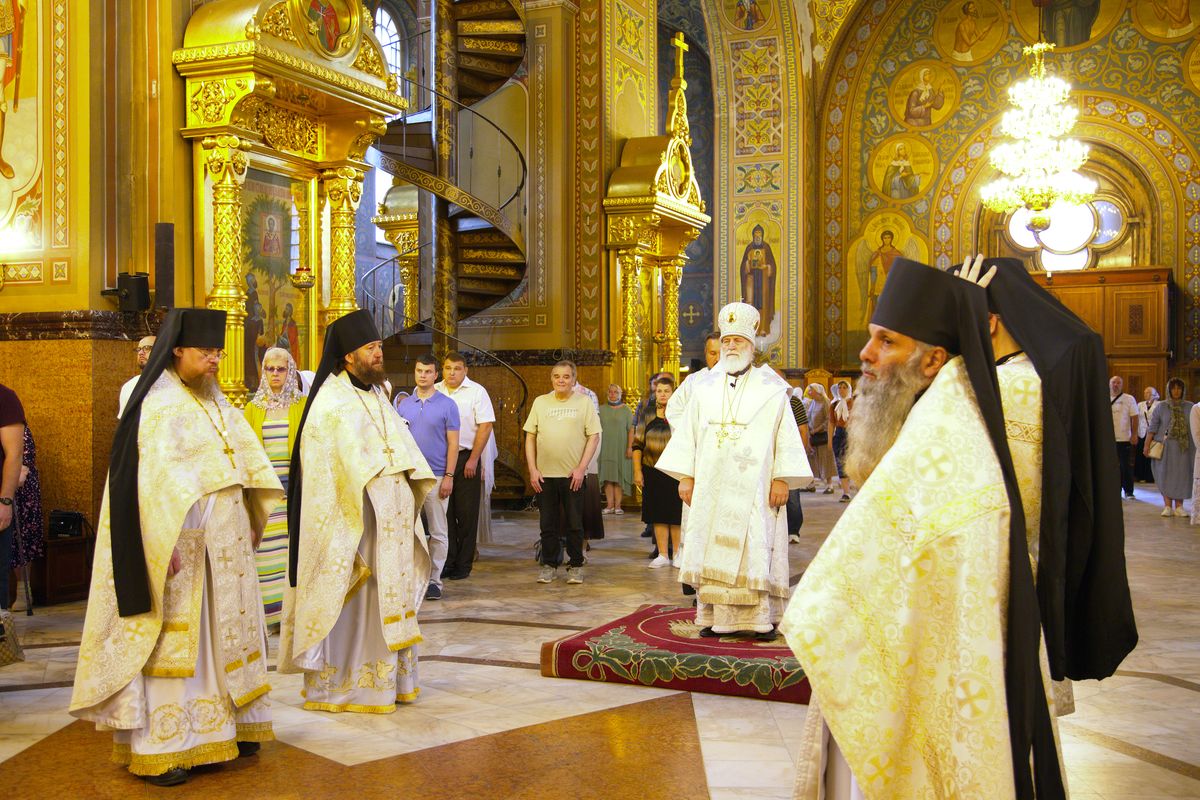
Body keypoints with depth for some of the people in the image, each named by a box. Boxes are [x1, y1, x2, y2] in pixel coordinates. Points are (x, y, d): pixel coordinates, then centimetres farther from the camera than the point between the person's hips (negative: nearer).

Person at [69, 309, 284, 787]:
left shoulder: (216, 402, 13)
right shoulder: (159, 405, -12)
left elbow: (245, 462, 18)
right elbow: (154, 478, -20)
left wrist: (253, 520, 15)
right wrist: (166, 544, -25)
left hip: (225, 542, 8)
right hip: (183, 545, -8)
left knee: (226, 632, 13)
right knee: (175, 638, -3)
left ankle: (223, 726, 24)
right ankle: (159, 748, 4)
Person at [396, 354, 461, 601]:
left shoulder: (447, 405, -1)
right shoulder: (404, 405, 9)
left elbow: (453, 443, -3)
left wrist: (449, 477, -10)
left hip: (437, 477, -3)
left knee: (438, 533, 2)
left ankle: (434, 580, 10)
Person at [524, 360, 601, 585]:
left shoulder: (584, 402, 3)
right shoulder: (540, 402, 9)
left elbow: (594, 437, -1)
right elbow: (530, 437, 9)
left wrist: (581, 468, -9)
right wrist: (532, 469, -1)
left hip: (573, 475, -2)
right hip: (544, 474, 2)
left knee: (574, 524, 3)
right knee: (548, 524, 7)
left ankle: (576, 566, 15)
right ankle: (549, 564, 18)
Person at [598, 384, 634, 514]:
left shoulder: (625, 410, 3)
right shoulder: (602, 409, 9)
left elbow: (631, 429, -1)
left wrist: (630, 447, -10)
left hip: (621, 448, -2)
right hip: (605, 448, 2)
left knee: (619, 476, -2)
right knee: (607, 477, 0)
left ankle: (618, 505, 0)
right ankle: (609, 505, 2)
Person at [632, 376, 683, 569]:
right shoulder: (647, 417, 7)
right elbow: (637, 445, 8)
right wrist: (637, 471, 2)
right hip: (652, 472, 2)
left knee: (676, 515, 2)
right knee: (658, 514, 5)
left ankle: (677, 552, 15)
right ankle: (662, 555, 12)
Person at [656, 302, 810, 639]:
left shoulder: (770, 389, 2)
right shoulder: (706, 388, 10)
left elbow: (785, 435, -1)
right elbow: (687, 432, 10)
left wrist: (782, 479, -8)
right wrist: (685, 476, 4)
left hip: (754, 486, -3)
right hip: (711, 486, 3)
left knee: (756, 548, -3)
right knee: (712, 546, 2)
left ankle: (762, 618, 4)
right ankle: (715, 616, 8)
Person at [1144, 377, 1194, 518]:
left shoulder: (1189, 407, 8)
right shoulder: (1161, 407, 4)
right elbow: (1152, 428, 2)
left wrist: (1196, 445, 3)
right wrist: (1147, 445, -5)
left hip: (1183, 447, 1)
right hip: (1165, 446, -1)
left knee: (1182, 474, 0)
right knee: (1165, 474, -2)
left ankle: (1179, 506, 7)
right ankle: (1167, 506, 3)